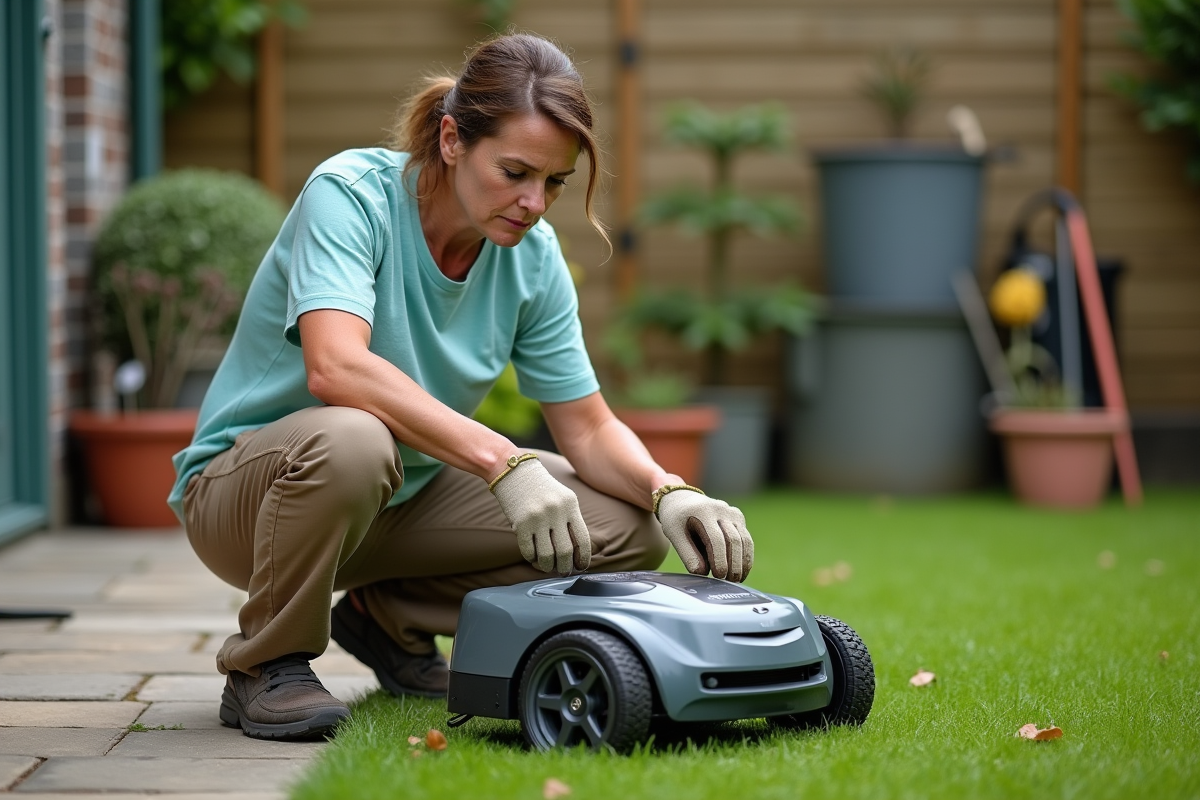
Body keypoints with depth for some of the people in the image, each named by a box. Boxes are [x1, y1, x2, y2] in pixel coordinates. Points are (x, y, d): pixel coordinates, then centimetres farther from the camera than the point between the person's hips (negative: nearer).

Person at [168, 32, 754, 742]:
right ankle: (264, 665, -14)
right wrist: (504, 461, -45)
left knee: (630, 525, -10)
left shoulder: (532, 257, -5)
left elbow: (589, 429, -1)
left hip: (404, 496, 6)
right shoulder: (351, 194, -23)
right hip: (242, 487, -6)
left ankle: (389, 619, 9)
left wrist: (670, 492, -23)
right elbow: (336, 368, -39)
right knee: (351, 439, -41)